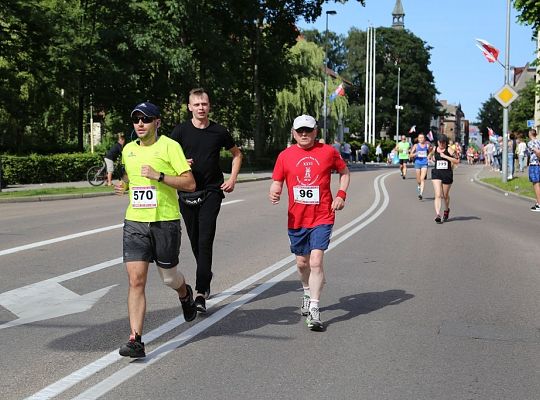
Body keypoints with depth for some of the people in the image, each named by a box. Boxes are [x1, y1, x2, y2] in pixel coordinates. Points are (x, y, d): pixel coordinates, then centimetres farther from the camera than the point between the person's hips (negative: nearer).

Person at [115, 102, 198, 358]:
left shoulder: (169, 146, -6)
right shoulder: (128, 150, 11)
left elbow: (190, 184, -11)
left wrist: (158, 176, -21)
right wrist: (122, 185, 7)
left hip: (165, 221, -3)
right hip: (134, 222, 4)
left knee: (169, 278, 11)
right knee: (136, 280, -7)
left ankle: (185, 295, 48)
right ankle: (135, 340, -6)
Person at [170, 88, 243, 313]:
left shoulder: (219, 132, 2)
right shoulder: (181, 131, 1)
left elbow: (237, 154, 17)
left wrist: (232, 179, 5)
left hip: (211, 192, -2)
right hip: (187, 192, 2)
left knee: (205, 241, -12)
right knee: (195, 241, 12)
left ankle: (201, 293, -14)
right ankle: (206, 276, 36)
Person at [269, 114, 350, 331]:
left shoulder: (328, 151, -1)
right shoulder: (285, 155, 1)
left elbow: (344, 172, 13)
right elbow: (277, 182, 5)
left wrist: (341, 194, -1)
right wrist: (274, 193, -18)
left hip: (322, 217, -2)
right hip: (296, 218, 3)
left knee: (316, 261, -14)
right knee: (301, 262, 15)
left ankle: (314, 309, -10)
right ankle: (308, 293, 43)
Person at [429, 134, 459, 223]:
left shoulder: (449, 150, -7)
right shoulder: (434, 149, 5)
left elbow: (457, 161, -17)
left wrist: (445, 156, -21)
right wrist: (433, 158, 7)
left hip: (447, 174, -1)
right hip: (436, 173, 1)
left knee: (445, 195, 15)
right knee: (438, 195, -13)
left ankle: (446, 210, 43)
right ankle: (437, 214, -20)